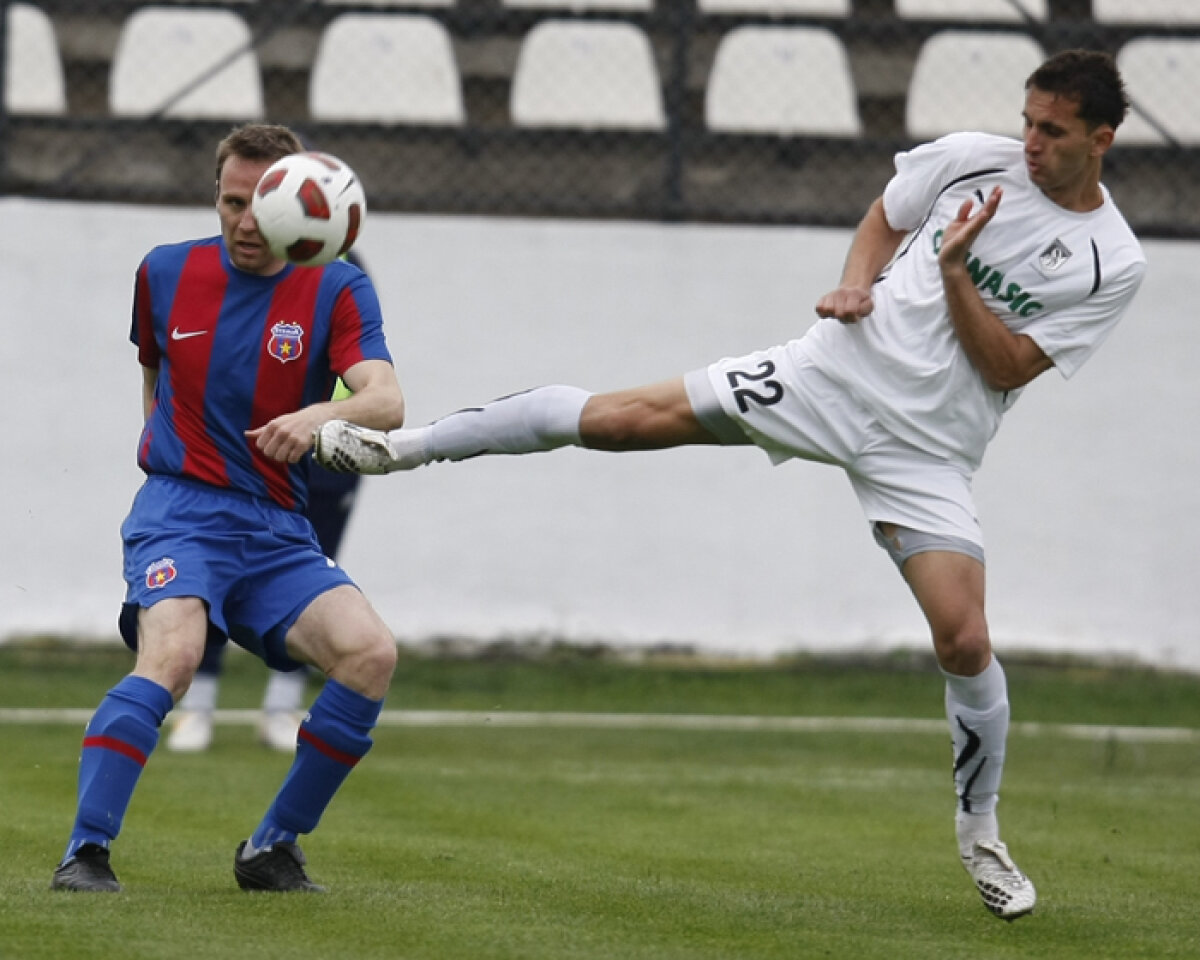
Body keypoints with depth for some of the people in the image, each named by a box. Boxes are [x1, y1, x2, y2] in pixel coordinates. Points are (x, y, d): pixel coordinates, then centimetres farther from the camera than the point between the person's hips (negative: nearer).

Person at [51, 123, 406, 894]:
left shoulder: (336, 291, 0)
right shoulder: (165, 274, 7)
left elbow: (386, 402, -17)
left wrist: (321, 416, -36)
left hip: (277, 533, 2)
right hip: (180, 514, -2)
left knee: (371, 652, -22)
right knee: (173, 656, -32)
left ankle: (272, 851, -8)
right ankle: (85, 852, -32)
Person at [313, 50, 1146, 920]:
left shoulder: (1111, 263, -8)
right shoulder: (973, 162, 0)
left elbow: (1009, 367, -10)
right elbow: (885, 217, 18)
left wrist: (954, 269, -21)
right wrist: (856, 285, -1)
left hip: (927, 449, -2)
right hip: (831, 373, 2)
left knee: (965, 642, -12)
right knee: (618, 416, -10)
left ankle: (981, 834, 13)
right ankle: (401, 446, 1)